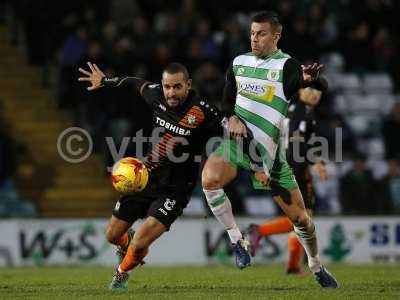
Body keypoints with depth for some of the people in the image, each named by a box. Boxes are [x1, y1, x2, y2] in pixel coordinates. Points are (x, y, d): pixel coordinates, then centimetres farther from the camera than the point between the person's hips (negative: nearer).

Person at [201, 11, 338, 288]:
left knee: (299, 216, 2)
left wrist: (308, 80, -49)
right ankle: (237, 241, -10)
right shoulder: (239, 63, 9)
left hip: (269, 149, -2)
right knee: (210, 179, -30)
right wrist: (232, 117, -7)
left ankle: (317, 266, 29)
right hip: (236, 140, 2)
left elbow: (296, 82, -25)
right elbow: (227, 99, 15)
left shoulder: (287, 65, -5)